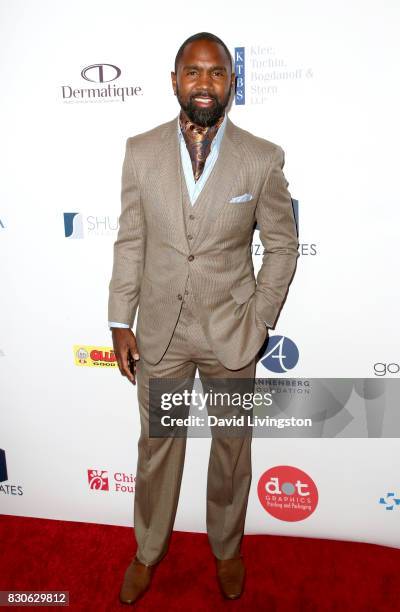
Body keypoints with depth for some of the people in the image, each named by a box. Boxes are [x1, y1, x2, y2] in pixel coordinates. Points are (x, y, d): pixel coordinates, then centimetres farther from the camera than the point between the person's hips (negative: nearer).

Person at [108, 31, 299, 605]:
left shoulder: (263, 159, -7)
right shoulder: (140, 151, -2)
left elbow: (282, 245, 0)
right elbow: (130, 243, 1)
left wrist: (260, 319, -6)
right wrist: (120, 323, 0)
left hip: (231, 332, 0)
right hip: (160, 329, 1)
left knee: (232, 448, 17)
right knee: (157, 446, 17)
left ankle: (227, 547, 45)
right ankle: (148, 550, 43)